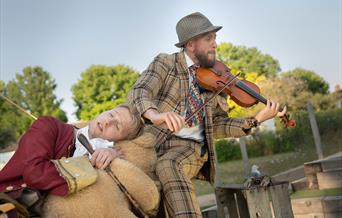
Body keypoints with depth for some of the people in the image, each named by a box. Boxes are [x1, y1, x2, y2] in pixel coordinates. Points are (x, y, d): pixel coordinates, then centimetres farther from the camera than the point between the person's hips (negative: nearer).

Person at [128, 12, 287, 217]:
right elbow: (137, 93, -14)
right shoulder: (165, 63, 2)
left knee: (168, 166, -33)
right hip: (155, 139, 1)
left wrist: (256, 120, -4)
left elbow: (217, 125, 10)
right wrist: (155, 114, -37)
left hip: (191, 146, -1)